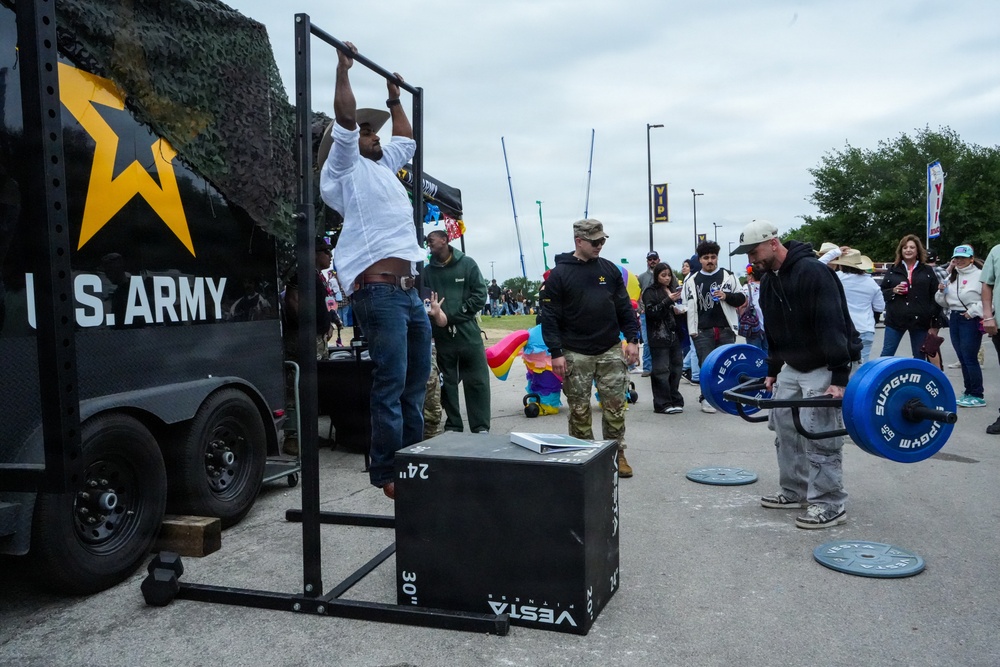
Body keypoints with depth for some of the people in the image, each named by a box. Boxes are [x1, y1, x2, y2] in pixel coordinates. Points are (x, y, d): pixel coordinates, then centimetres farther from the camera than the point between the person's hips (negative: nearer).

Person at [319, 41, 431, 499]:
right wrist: (343, 68, -2)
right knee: (391, 385, -10)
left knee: (415, 384, 11)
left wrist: (394, 98, 42)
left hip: (409, 292, 9)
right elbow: (345, 118, -10)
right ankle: (385, 473, -2)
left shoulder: (381, 167, 26)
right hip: (379, 291, -9)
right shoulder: (346, 169, 3)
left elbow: (407, 140, 40)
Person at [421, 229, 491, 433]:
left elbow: (480, 295, -3)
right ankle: (452, 427, 18)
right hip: (441, 336, 2)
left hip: (468, 333, -1)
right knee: (447, 384, 8)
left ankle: (481, 428, 6)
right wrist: (434, 316, -18)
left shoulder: (467, 264, 3)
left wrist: (451, 316, -10)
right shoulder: (427, 271, 7)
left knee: (477, 382, -1)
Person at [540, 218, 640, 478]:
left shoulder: (610, 269, 7)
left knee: (615, 405, 4)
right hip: (576, 354, -3)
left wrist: (632, 339, 2)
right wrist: (556, 352, -11)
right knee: (579, 410, 5)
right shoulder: (559, 274, -5)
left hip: (611, 350, 3)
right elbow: (550, 316, -7)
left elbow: (624, 307, 10)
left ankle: (617, 454, 17)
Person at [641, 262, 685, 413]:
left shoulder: (673, 289, 17)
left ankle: (675, 401, 15)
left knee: (675, 369, 6)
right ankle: (662, 404, -1)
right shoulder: (650, 292, -2)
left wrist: (679, 310, 6)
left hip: (674, 336, 6)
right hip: (659, 337, -6)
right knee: (661, 371, -6)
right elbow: (651, 312, -14)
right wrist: (668, 300, -21)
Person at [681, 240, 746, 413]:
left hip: (726, 330, 0)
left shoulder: (728, 276, 7)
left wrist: (727, 296, -12)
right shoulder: (692, 281, 9)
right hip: (703, 332, 0)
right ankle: (706, 398, 12)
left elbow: (741, 299, 8)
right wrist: (692, 330, 4)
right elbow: (687, 306, 11)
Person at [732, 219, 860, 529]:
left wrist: (839, 378, -30)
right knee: (785, 429, 11)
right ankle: (795, 492, 23)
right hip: (793, 366, 9)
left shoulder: (812, 272, -23)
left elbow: (833, 326, -27)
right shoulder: (768, 280, 5)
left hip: (825, 367, -9)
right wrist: (772, 370, 15)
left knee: (820, 435, -8)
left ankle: (830, 504, 2)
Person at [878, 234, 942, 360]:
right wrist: (893, 291, -11)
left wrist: (935, 324, -2)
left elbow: (935, 298, 4)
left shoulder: (927, 271, 6)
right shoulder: (893, 270, 8)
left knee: (920, 358, 8)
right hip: (895, 320, 0)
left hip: (920, 321, 0)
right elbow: (881, 293, 11)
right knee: (886, 355, 1)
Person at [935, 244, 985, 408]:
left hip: (971, 320, -7)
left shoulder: (980, 275, -8)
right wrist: (941, 292, 1)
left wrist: (973, 311, -18)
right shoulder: (951, 277, 14)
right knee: (962, 358, 11)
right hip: (954, 319, 7)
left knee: (970, 358, -7)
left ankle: (978, 396, 0)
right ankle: (969, 392, 20)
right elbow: (944, 303, 19)